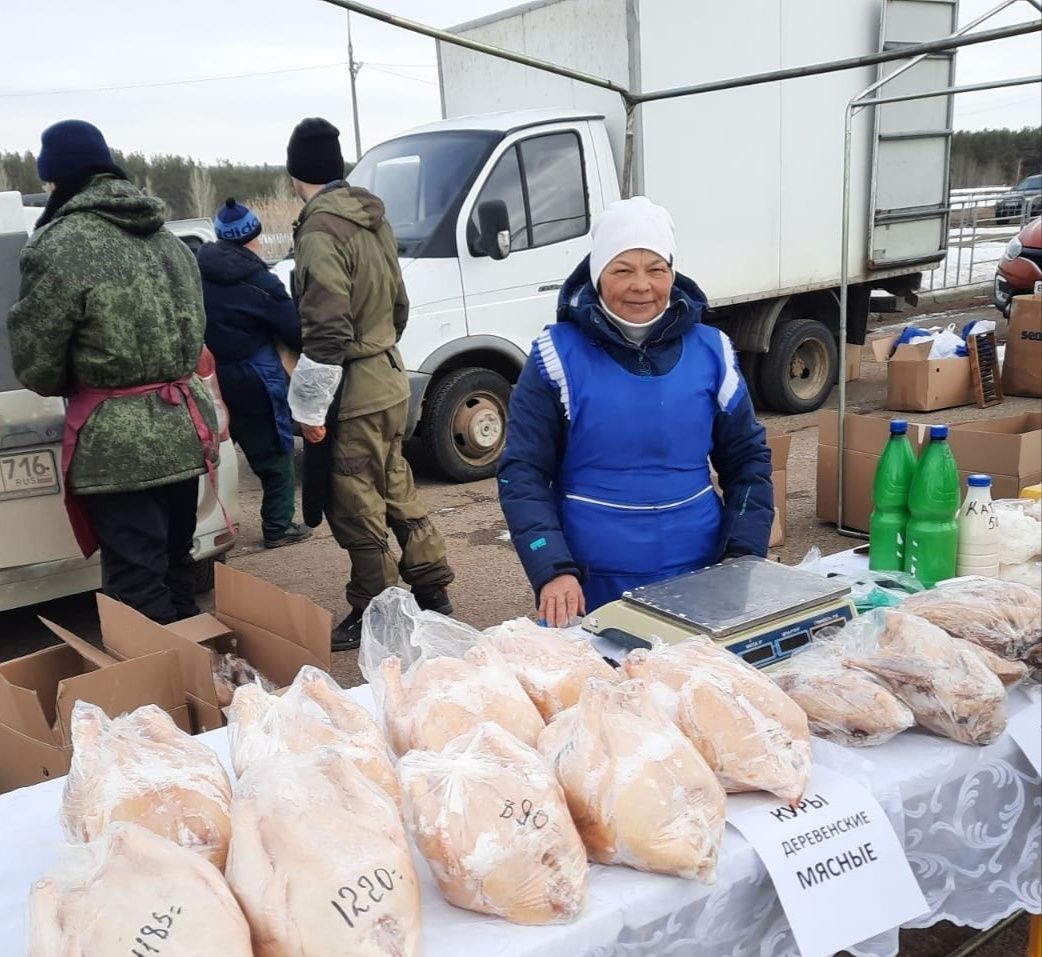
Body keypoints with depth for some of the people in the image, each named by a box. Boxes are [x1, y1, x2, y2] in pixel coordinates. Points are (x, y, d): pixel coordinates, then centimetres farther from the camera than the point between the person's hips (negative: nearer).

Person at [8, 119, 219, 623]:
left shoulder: (58, 248, -12)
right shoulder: (168, 240, 11)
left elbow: (35, 365, -6)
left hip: (117, 445, -8)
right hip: (183, 429, 8)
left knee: (138, 591, 0)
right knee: (175, 569, 19)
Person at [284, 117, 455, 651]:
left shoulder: (320, 232, -19)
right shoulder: (373, 221, 9)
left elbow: (327, 333, -23)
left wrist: (310, 409, -15)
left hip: (353, 395, -9)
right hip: (389, 381, 9)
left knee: (357, 511, 2)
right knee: (397, 492, 19)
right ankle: (433, 593, 30)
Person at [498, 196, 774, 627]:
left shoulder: (710, 350, 1)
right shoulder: (559, 355, -8)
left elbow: (748, 460, 8)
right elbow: (522, 474, -9)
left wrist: (744, 554, -3)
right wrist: (553, 570, -20)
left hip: (700, 583, 3)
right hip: (590, 588, -2)